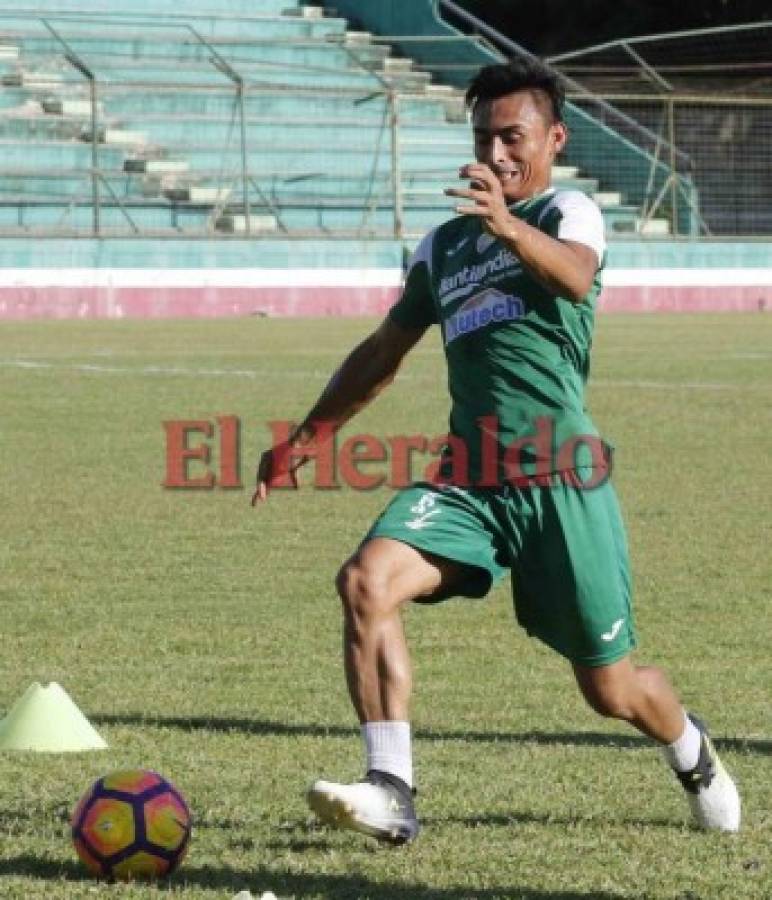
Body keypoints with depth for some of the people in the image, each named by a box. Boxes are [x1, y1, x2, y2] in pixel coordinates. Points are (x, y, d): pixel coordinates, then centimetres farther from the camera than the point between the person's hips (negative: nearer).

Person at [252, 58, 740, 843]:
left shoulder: (569, 213, -1)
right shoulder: (443, 245, 17)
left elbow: (576, 278, -26)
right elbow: (383, 351, 30)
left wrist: (508, 226, -46)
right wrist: (304, 440, 28)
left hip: (560, 480, -5)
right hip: (467, 480, 5)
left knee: (611, 690, 5)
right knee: (367, 581, -25)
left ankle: (694, 757, 40)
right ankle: (391, 792, -25)